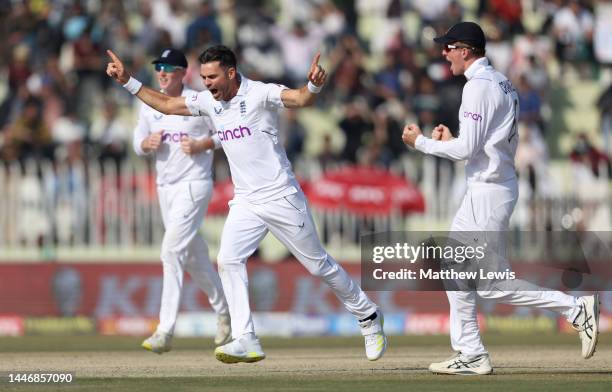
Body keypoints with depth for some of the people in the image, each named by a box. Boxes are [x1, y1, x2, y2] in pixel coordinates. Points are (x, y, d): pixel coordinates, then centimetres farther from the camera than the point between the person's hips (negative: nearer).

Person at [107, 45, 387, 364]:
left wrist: (314, 85, -55)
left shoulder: (260, 94, -16)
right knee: (228, 260, -13)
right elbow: (166, 104, 16)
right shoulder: (208, 101, 4)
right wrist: (127, 81, 9)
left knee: (317, 263, 4)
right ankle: (245, 342, -15)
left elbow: (300, 99, -32)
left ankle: (367, 316, 24)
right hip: (245, 203, 6)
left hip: (281, 198, -6)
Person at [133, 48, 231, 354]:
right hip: (165, 187, 7)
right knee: (193, 255, 16)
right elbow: (139, 142, 15)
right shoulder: (149, 105, 7)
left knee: (172, 250, -18)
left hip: (194, 184, -7)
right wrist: (147, 143, -8)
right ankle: (224, 311, 36)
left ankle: (165, 331, -22)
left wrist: (200, 144, -17)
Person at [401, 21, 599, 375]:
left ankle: (576, 308, -10)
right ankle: (471, 356, 16)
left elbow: (467, 149, -20)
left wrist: (422, 142, -7)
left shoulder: (479, 86, -16)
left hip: (489, 191, -10)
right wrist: (452, 140, 16)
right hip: (485, 189, 10)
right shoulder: (503, 84, 15)